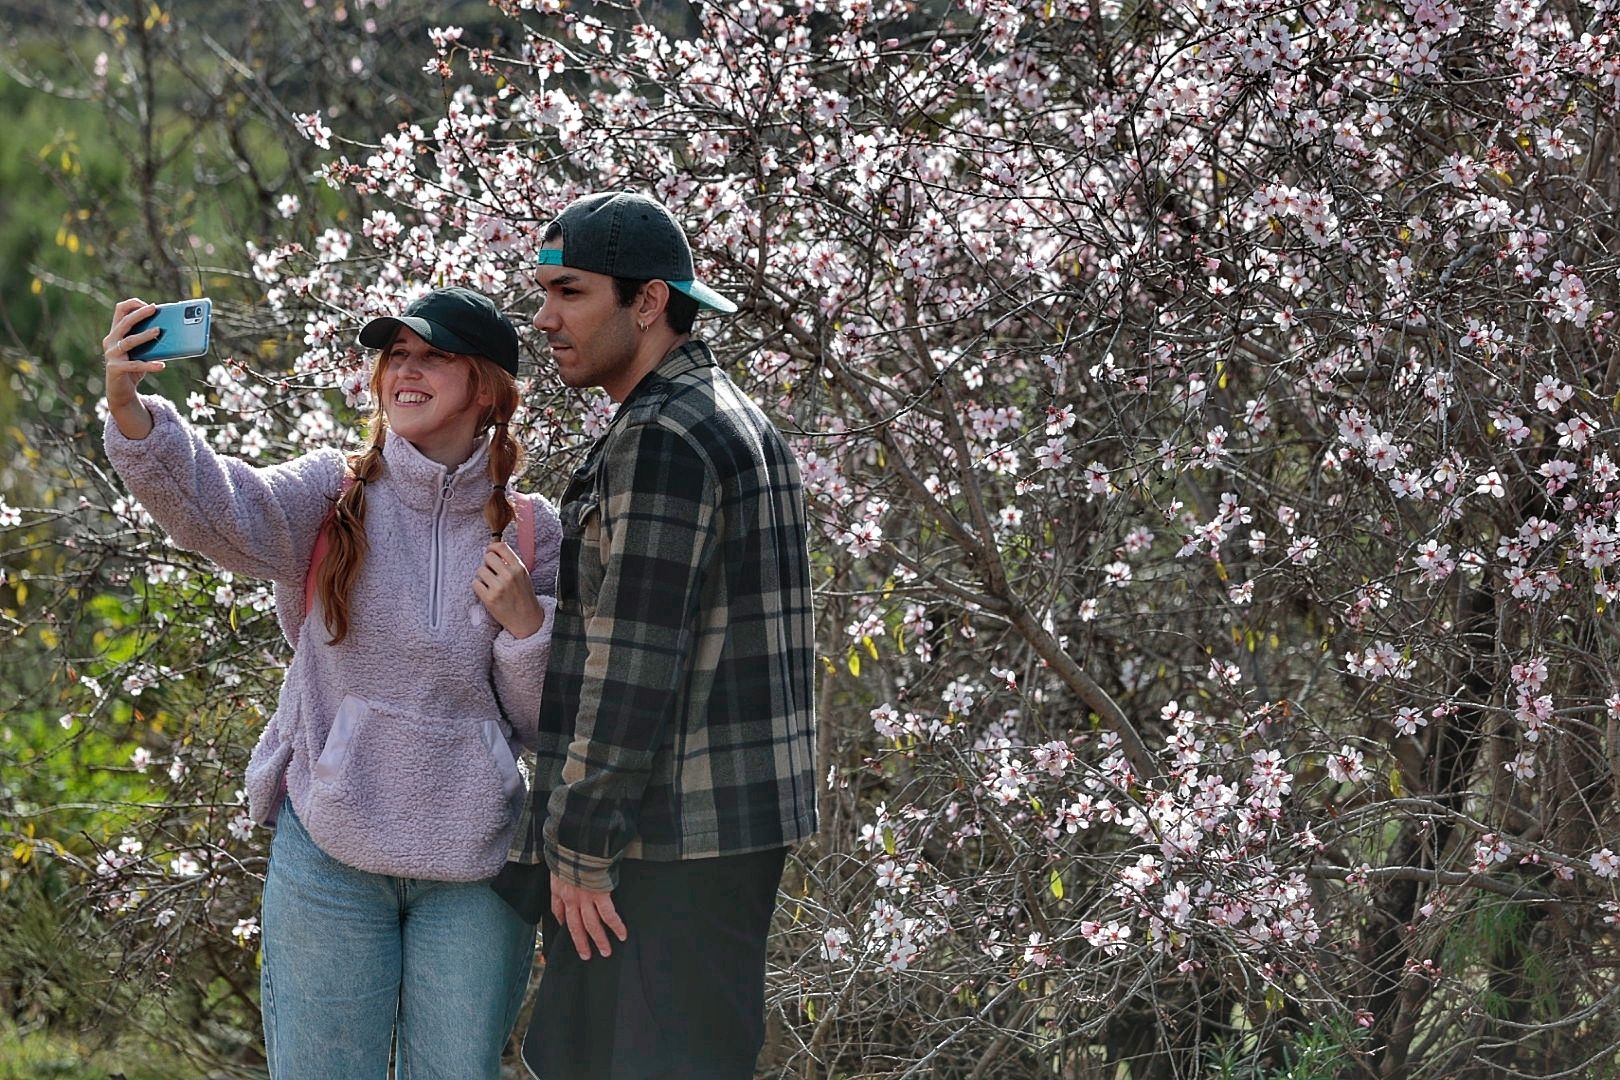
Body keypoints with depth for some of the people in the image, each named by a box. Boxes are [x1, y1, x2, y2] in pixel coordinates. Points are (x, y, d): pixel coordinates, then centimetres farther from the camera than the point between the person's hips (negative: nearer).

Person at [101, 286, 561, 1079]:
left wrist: (524, 623, -13)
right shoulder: (335, 496, -1)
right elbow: (218, 507, -23)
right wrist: (129, 410, -40)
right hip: (331, 854, -1)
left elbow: (545, 722, 5)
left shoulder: (529, 532, 3)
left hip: (472, 865, 1)